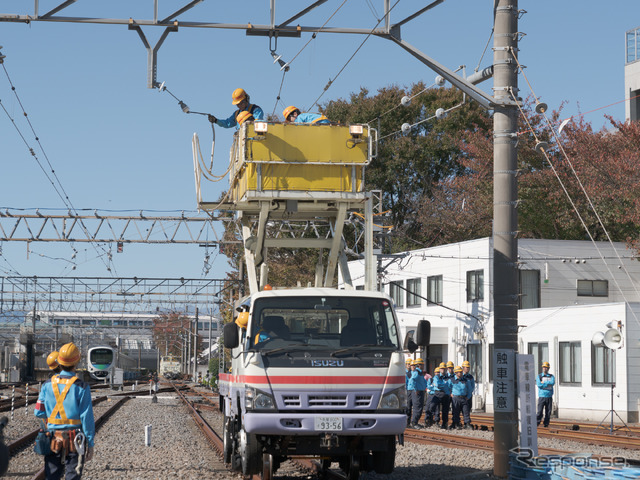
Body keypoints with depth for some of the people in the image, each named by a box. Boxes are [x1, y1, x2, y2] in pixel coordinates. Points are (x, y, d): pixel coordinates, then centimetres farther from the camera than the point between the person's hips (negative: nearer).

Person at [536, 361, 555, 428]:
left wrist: (543, 382, -9)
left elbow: (552, 383, -9)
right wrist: (548, 384, -8)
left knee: (548, 412, 1)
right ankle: (537, 423, -6)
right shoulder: (539, 376, 8)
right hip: (541, 396, -2)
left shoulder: (551, 376, 13)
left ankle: (546, 423, 7)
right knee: (539, 411, -9)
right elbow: (539, 385, -8)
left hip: (549, 397, 2)